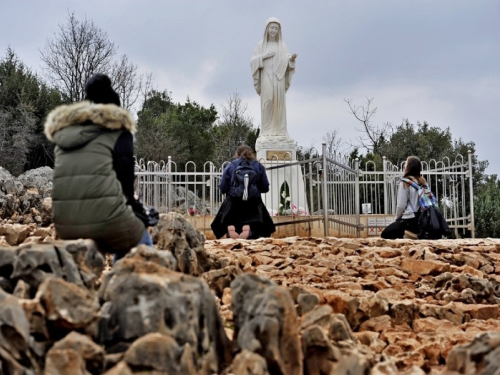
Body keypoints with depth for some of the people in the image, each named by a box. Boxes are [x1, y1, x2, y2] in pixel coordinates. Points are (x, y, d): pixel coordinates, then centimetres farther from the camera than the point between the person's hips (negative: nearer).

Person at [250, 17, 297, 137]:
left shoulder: (282, 45, 12)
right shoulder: (260, 45, 8)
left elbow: (287, 62, 5)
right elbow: (253, 62, 1)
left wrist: (292, 58, -17)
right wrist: (264, 56, -13)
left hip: (278, 78, 2)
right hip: (266, 78, -2)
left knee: (279, 102, -3)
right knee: (267, 102, -10)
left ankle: (280, 130, -1)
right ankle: (266, 130, -7)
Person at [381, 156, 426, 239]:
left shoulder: (405, 183, -11)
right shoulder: (422, 182, 7)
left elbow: (401, 206, -11)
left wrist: (396, 218, 6)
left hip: (409, 220, -7)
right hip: (421, 219, 7)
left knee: (385, 234, 6)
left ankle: (404, 235, -10)